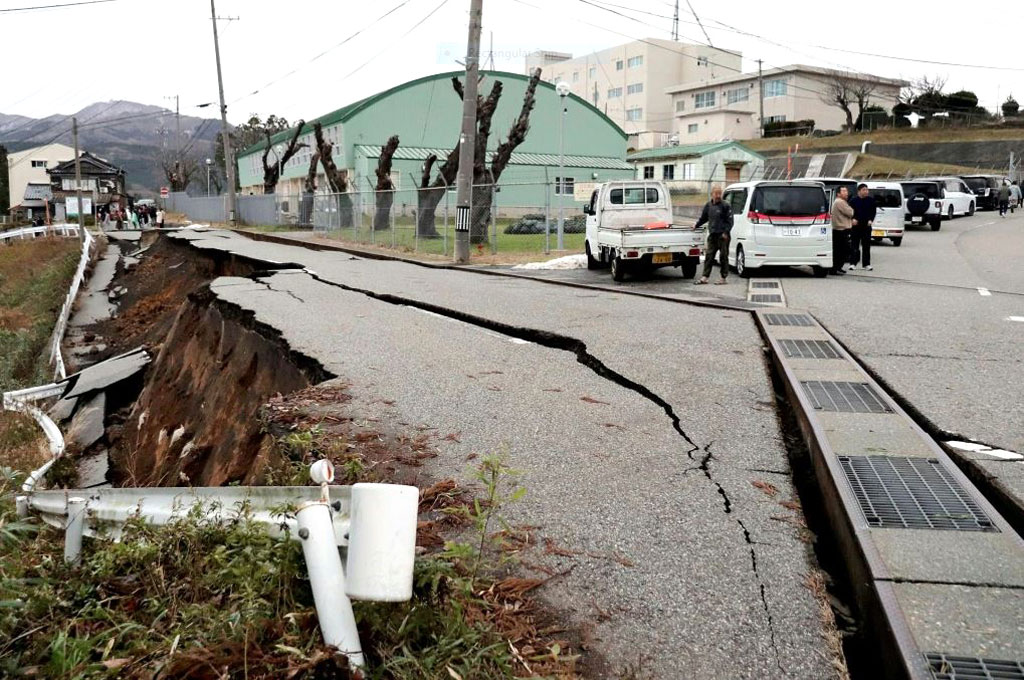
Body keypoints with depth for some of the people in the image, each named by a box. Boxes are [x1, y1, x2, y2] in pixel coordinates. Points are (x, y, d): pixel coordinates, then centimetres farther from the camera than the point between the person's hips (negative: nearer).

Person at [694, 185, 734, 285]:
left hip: (723, 236, -5)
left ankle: (723, 278, 8)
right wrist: (696, 225, 27)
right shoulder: (708, 205, 11)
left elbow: (730, 220, -6)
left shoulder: (725, 206, -5)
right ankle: (705, 277, 6)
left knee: (723, 256, 1)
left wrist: (726, 232, -14)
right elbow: (703, 218, 27)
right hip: (712, 235, 5)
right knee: (709, 256, 4)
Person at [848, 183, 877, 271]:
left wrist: (871, 220, -7)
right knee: (854, 245, 0)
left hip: (866, 225, 1)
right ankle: (853, 263, 5)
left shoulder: (871, 200, 4)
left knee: (866, 245, 4)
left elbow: (874, 211, 7)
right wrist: (853, 219, -13)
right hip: (856, 225, -1)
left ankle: (866, 264, 9)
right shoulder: (853, 200, 1)